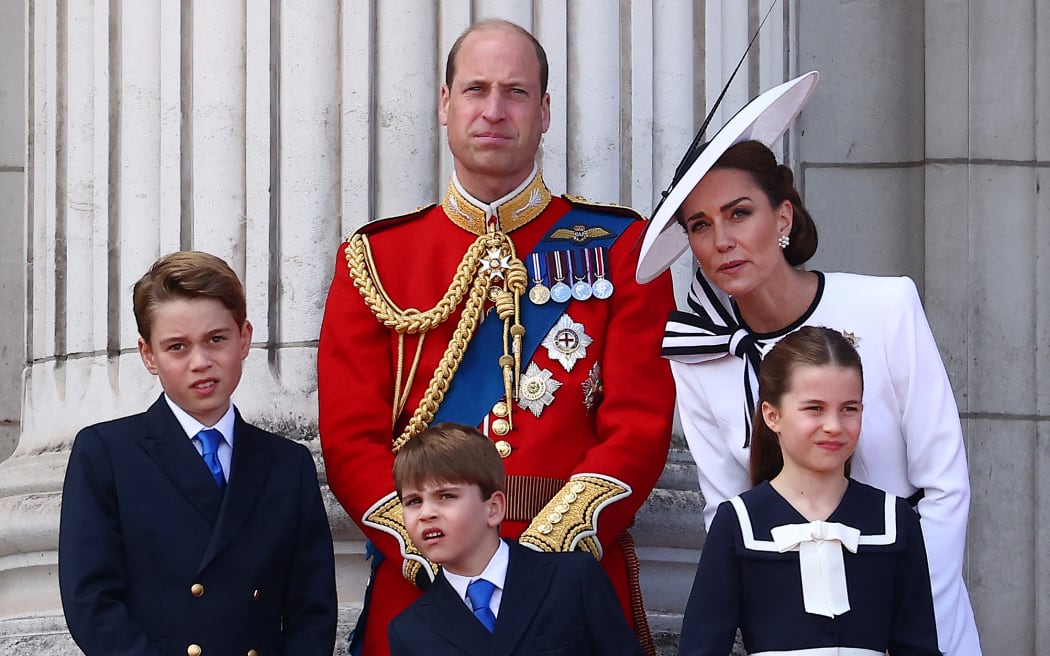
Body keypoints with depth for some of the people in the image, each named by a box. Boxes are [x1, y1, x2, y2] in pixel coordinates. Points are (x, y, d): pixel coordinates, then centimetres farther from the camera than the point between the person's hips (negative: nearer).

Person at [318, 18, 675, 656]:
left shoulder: (619, 248, 6)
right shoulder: (374, 259, 8)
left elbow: (640, 423, -3)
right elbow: (351, 437, 1)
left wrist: (549, 549, -17)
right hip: (415, 587, 1)